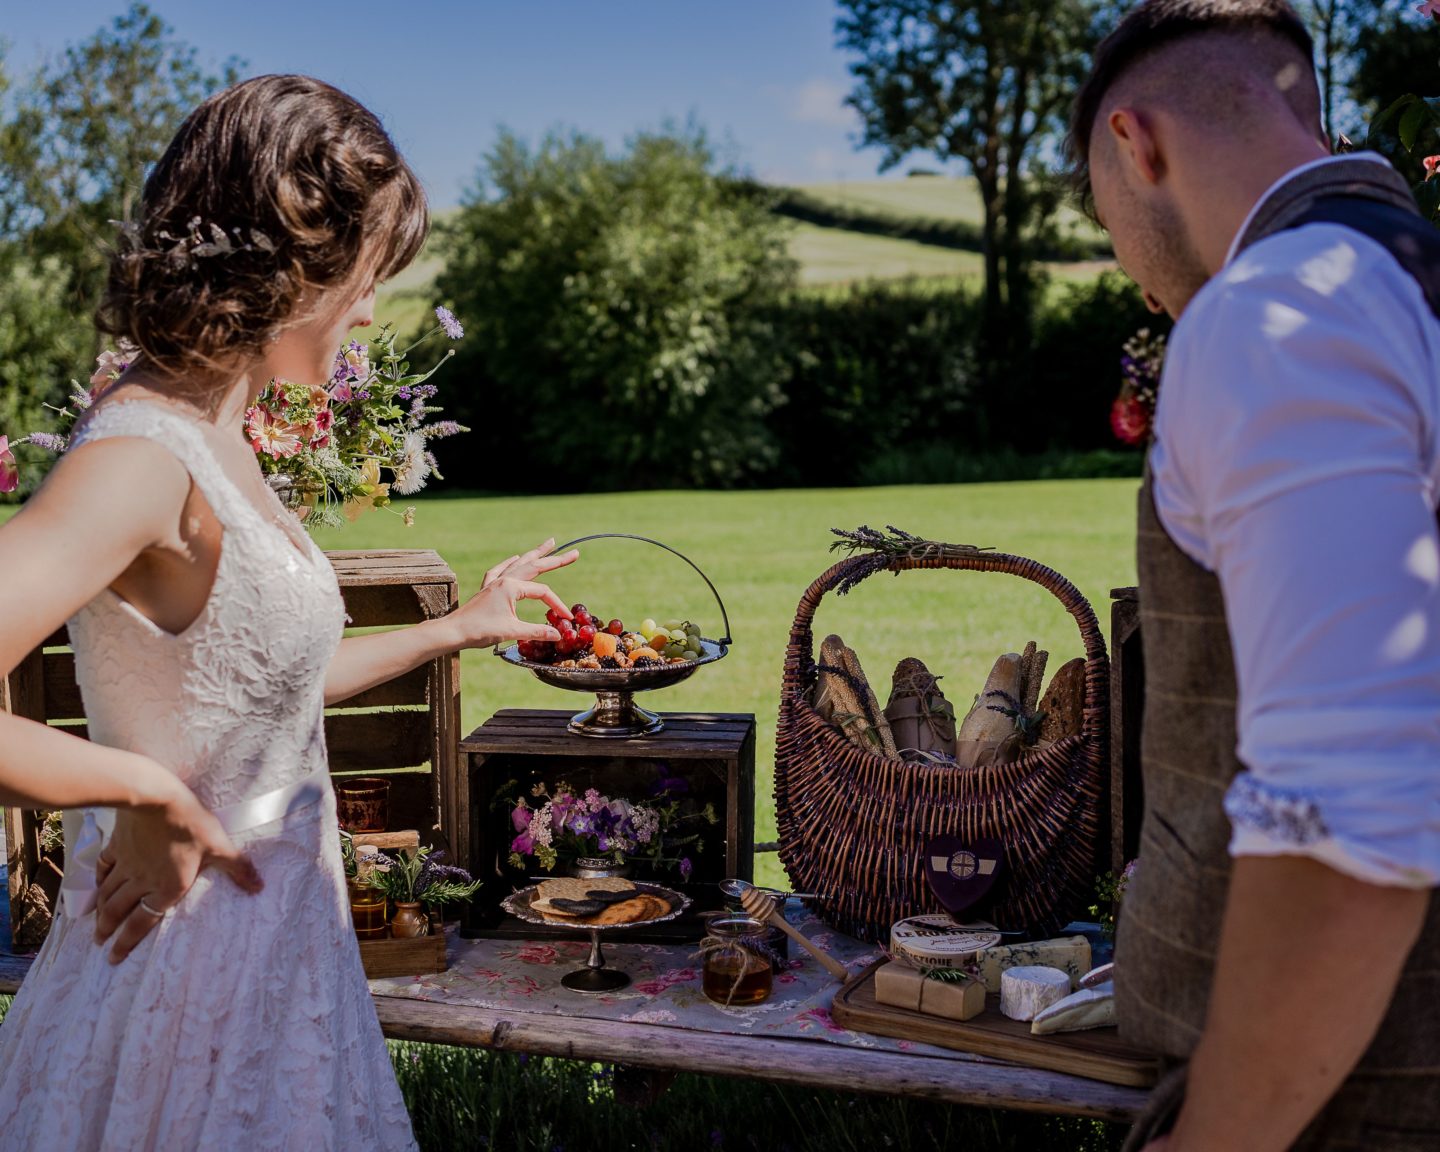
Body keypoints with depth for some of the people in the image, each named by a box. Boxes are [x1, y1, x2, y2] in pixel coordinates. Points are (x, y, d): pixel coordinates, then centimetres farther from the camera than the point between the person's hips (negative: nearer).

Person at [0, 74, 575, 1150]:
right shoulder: (141, 456, -24)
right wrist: (149, 790, -21)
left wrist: (460, 628, 22)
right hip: (192, 952, -9)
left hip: (268, 934, 9)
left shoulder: (211, 441, 4)